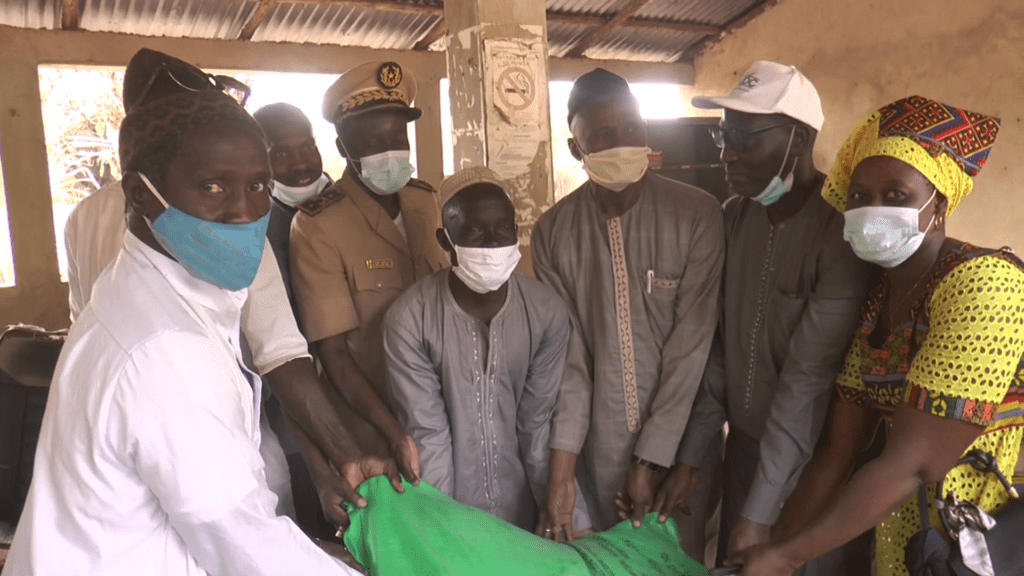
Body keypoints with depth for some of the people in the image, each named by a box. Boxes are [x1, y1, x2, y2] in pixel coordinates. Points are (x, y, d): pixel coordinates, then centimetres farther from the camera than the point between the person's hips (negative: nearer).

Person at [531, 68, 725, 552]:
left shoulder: (697, 214, -11)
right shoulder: (552, 232, -4)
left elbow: (691, 344, -13)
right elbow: (567, 351, -6)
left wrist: (651, 458, -13)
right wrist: (561, 468, -12)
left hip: (682, 436, -1)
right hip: (600, 444, 2)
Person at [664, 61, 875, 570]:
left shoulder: (844, 227, -21)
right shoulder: (734, 214, 0)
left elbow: (810, 375, -23)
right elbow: (719, 343, 3)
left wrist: (759, 511, -21)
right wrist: (691, 454, 1)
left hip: (816, 458, -5)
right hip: (744, 443, 6)